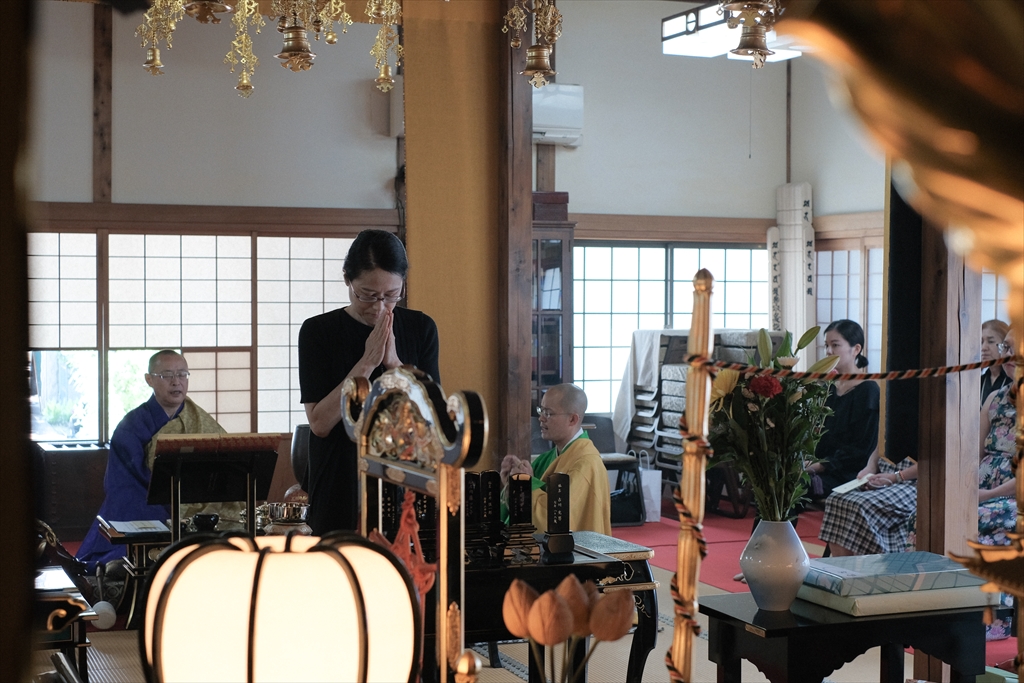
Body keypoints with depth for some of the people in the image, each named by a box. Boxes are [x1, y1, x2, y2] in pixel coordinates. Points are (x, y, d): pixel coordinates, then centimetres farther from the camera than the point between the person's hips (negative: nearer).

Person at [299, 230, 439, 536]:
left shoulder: (420, 329, 2)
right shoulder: (318, 331, -4)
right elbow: (320, 423, -11)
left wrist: (394, 364, -16)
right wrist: (367, 364, -17)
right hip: (339, 491, -1)